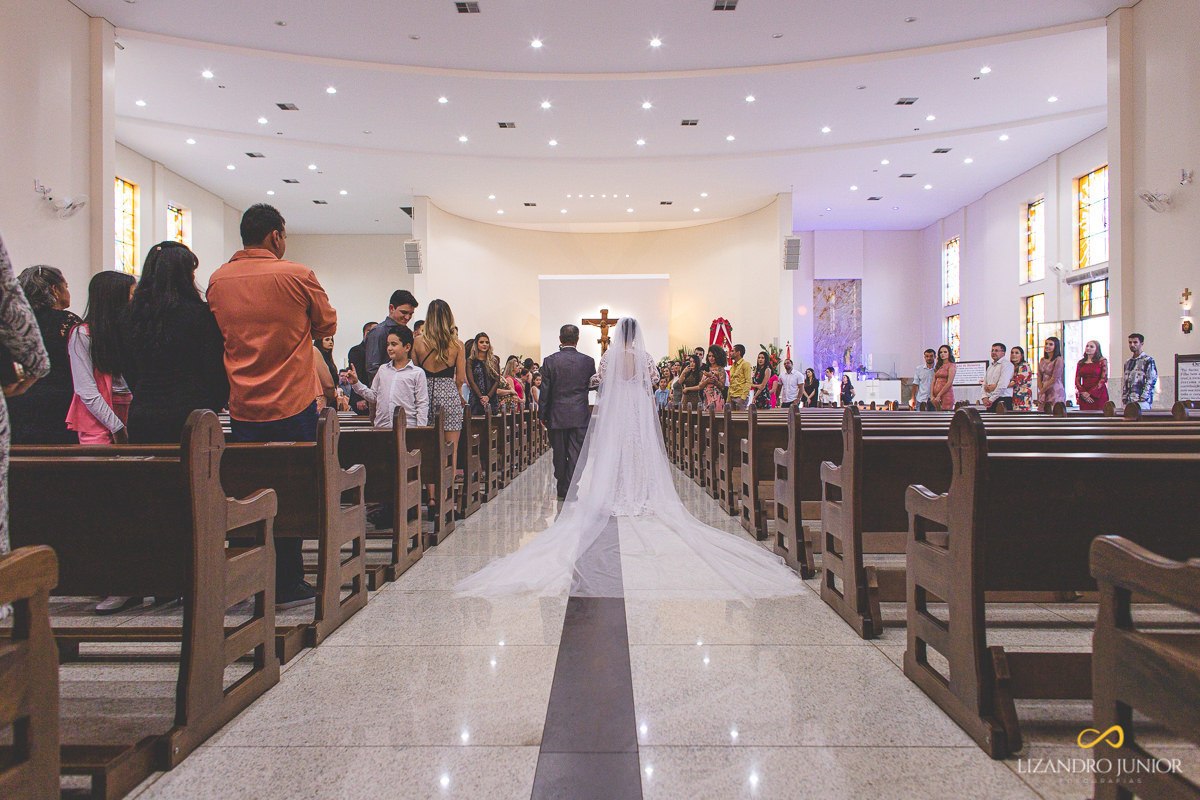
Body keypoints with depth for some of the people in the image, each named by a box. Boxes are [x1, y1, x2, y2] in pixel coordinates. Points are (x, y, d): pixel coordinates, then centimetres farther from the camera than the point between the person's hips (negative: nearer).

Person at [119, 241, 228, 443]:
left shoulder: (130, 315, 5)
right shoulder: (200, 313, -10)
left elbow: (128, 371, 14)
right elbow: (216, 368, -8)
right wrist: (214, 405, 7)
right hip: (190, 417, -5)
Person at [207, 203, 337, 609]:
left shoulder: (217, 280, 6)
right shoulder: (297, 275, -7)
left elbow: (218, 336, 17)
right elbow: (327, 324, 5)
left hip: (242, 407, 4)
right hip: (292, 405, -4)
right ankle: (286, 585, 12)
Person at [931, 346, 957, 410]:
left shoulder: (952, 365, -2)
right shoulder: (938, 367, 18)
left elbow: (949, 383, -11)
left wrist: (938, 395, -13)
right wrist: (932, 396, 0)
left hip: (946, 395, -6)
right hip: (937, 396, 6)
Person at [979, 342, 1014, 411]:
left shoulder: (1006, 364, -5)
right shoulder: (990, 366, 20)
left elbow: (1002, 386, -14)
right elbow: (985, 384, 18)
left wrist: (991, 400, -12)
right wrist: (984, 397, 0)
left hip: (1002, 400, -6)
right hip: (991, 401, 7)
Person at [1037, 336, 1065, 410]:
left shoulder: (1058, 359, -7)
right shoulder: (1042, 360, 12)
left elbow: (1054, 379, -12)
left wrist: (1042, 390, -5)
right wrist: (1041, 389, -4)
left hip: (1056, 391, -6)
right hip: (1044, 393, 6)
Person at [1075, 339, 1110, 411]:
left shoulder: (1102, 361, 3)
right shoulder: (1080, 363, 13)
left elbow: (1104, 379, -4)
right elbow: (1077, 380, 10)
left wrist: (1091, 393, -11)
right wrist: (1083, 393, -6)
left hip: (1099, 395, -3)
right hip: (1084, 396, 3)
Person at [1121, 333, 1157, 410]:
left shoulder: (1148, 360, -1)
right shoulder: (1128, 362, 18)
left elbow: (1152, 380, -8)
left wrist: (1143, 398, -15)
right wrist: (1124, 397, 9)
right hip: (1128, 401, 6)